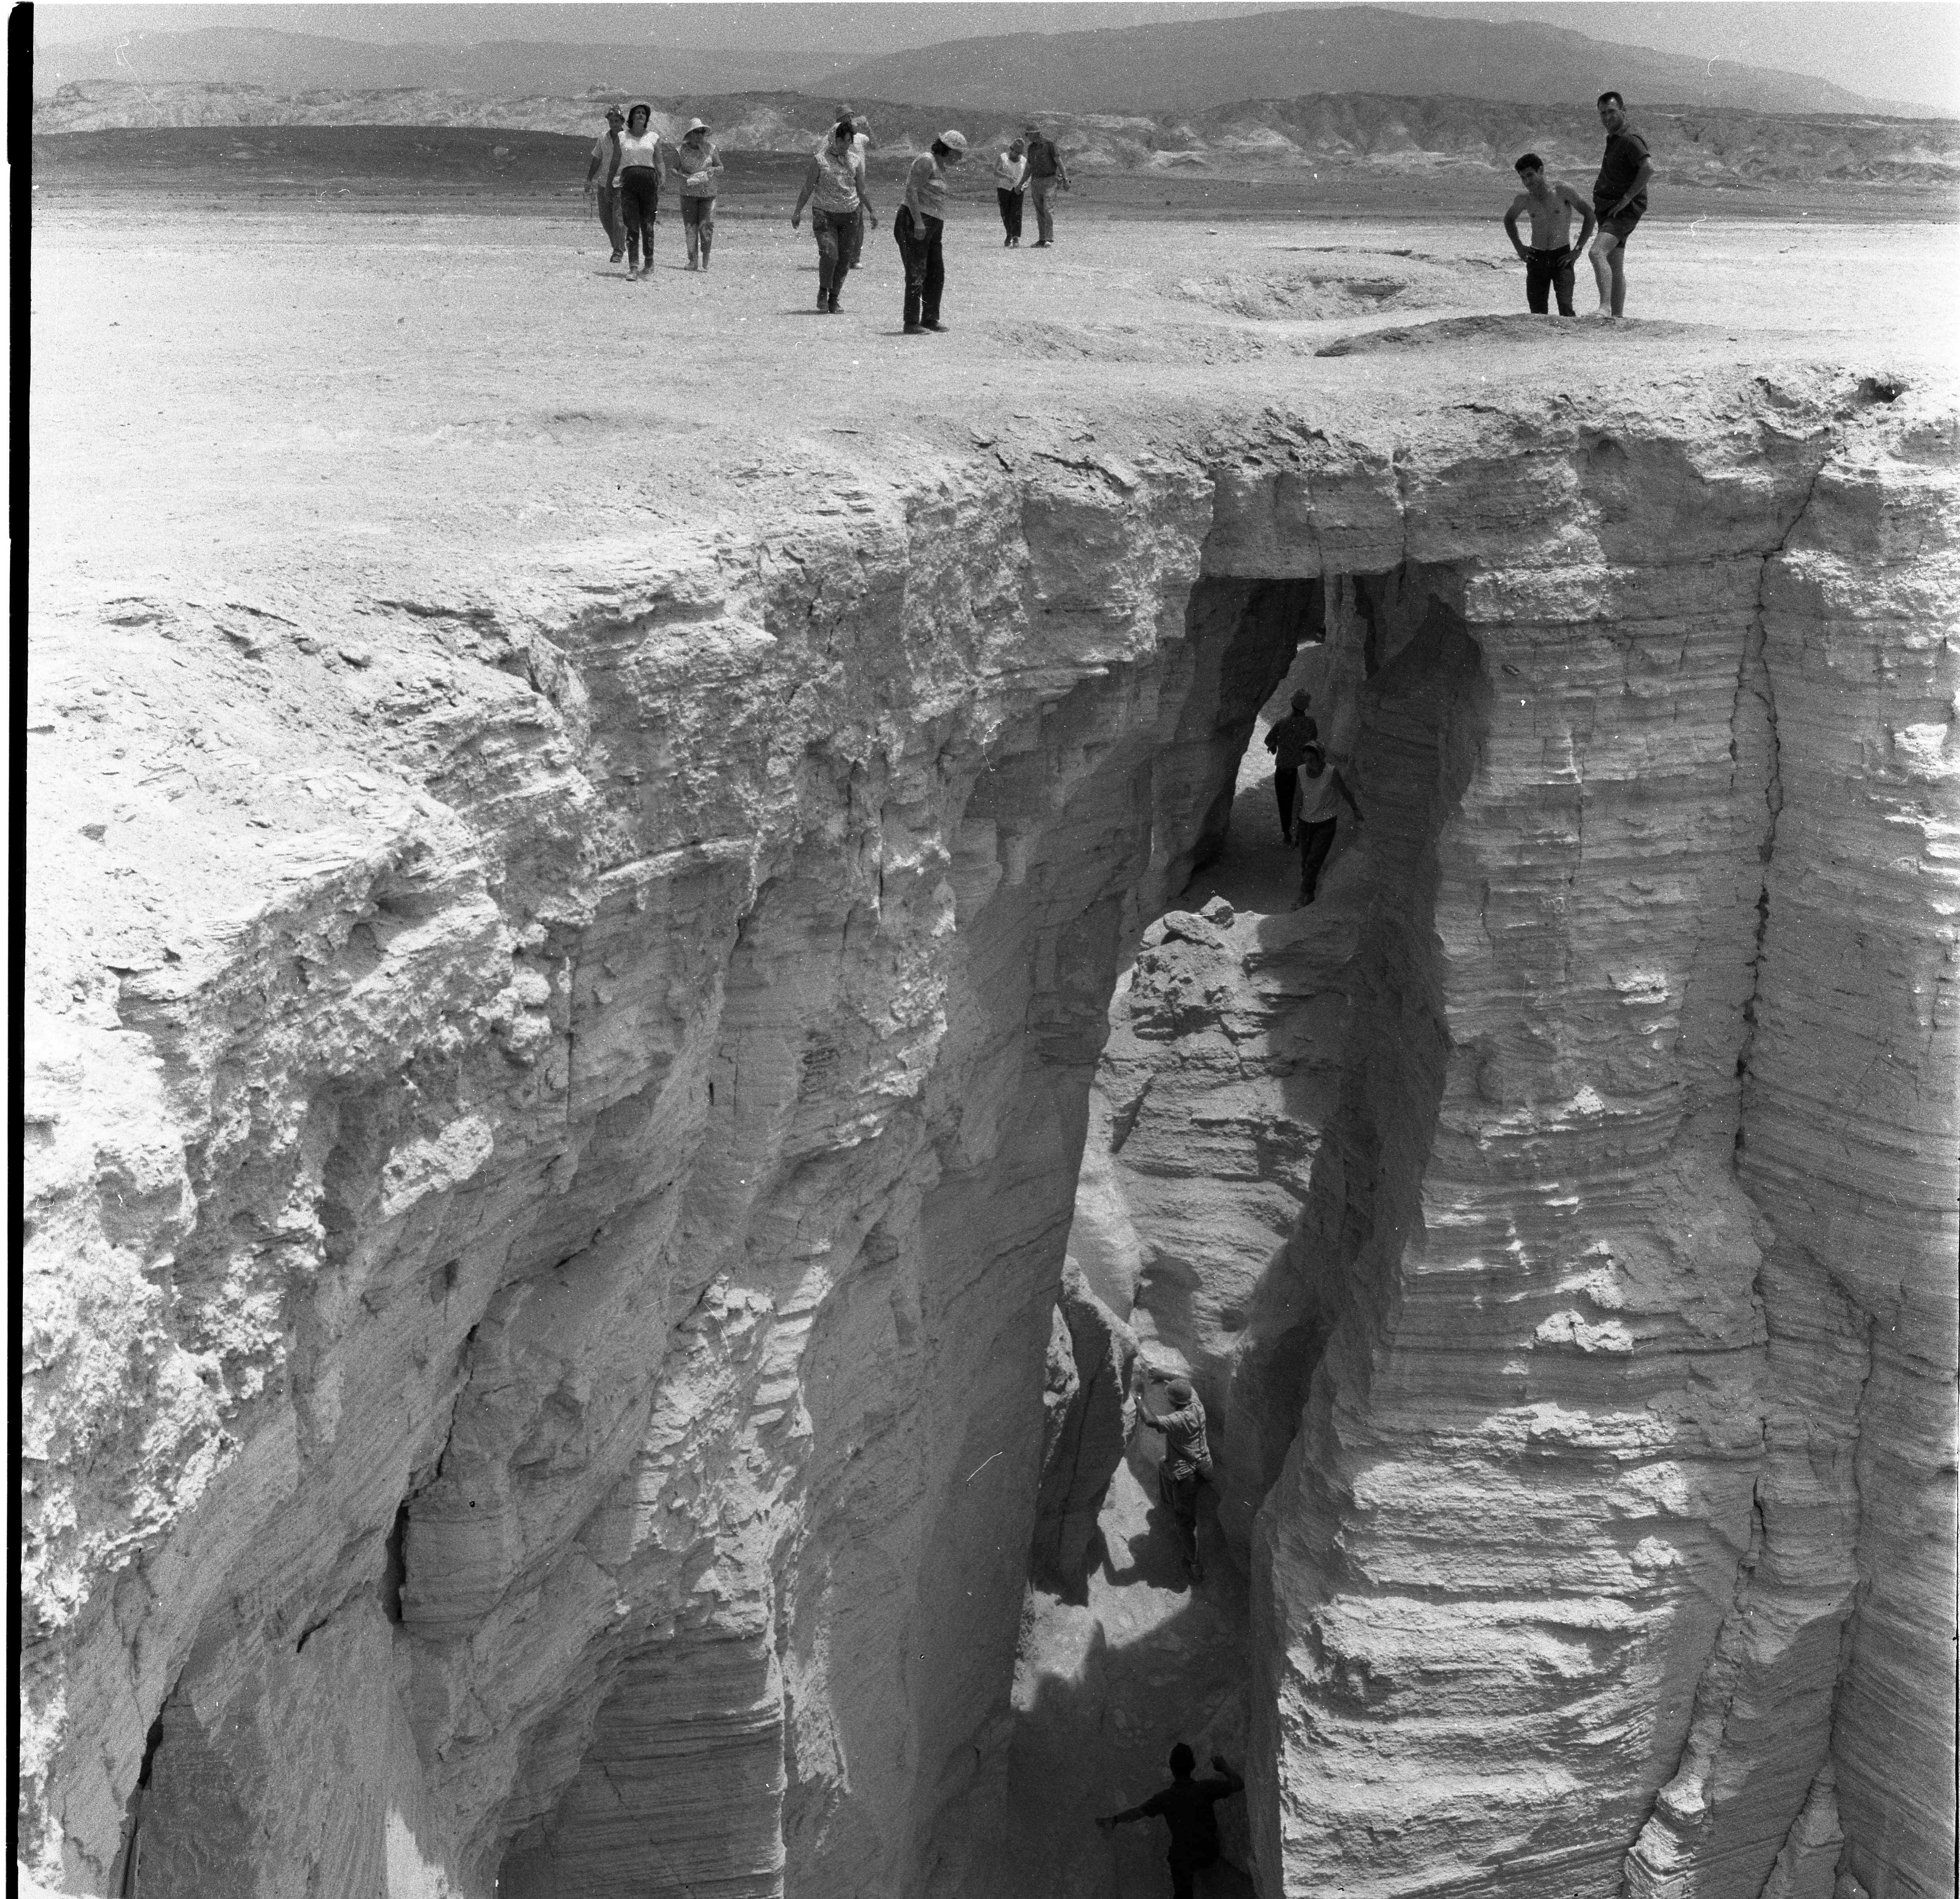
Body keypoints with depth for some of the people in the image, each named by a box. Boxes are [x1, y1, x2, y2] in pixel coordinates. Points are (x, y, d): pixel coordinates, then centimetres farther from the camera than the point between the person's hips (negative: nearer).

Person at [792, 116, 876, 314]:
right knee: (829, 254, -18)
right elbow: (808, 188, 1)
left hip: (849, 215, 4)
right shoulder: (820, 159, -3)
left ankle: (834, 300, 13)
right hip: (825, 214, -4)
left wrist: (872, 211, 13)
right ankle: (823, 293, 4)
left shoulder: (855, 159, 8)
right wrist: (797, 212, 0)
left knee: (844, 259, 1)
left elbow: (861, 189, 17)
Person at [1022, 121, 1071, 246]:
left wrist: (1065, 179, -14)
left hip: (1049, 179, -6)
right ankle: (1041, 240, 7)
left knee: (1048, 210, -15)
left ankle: (1049, 239, -18)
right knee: (1040, 212, 5)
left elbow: (1059, 162, -8)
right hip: (1036, 182, 7)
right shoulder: (1031, 148, 13)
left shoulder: (1049, 144, -7)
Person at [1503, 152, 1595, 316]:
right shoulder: (1524, 199, 3)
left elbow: (1590, 215, -3)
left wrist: (1578, 249, -7)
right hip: (1536, 259, 4)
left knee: (1566, 309, -18)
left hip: (1562, 257, -4)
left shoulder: (1562, 190, -8)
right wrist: (1519, 248, 12)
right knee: (1537, 313, 1)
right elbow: (1509, 219, 25)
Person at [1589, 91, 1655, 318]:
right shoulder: (1613, 139, 15)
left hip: (1625, 211, -10)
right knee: (1615, 267, 14)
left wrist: (1627, 198, -25)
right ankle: (1618, 317, 20)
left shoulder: (1630, 140, -16)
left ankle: (1605, 308, -37)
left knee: (1597, 252, -28)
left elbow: (1648, 167, -31)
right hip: (1608, 210, 10)